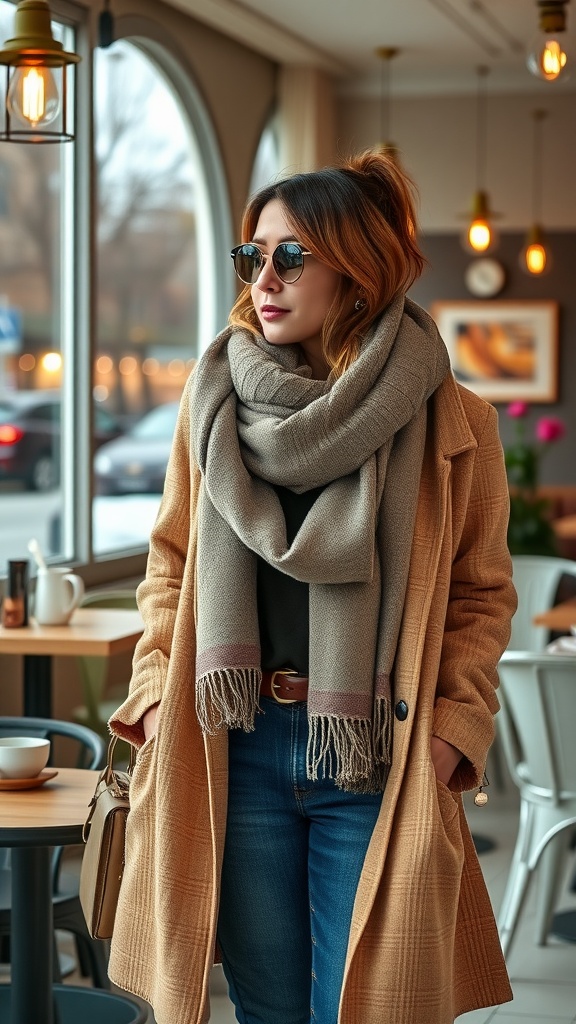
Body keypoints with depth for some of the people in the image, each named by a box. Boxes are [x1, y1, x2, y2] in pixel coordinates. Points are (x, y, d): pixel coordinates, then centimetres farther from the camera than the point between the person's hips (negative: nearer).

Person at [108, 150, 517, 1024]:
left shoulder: (449, 423, -2)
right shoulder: (215, 399, 5)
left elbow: (482, 593, 3)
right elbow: (172, 561, 13)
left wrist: (455, 727, -8)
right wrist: (156, 689, 2)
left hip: (375, 758, -2)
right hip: (238, 749, 2)